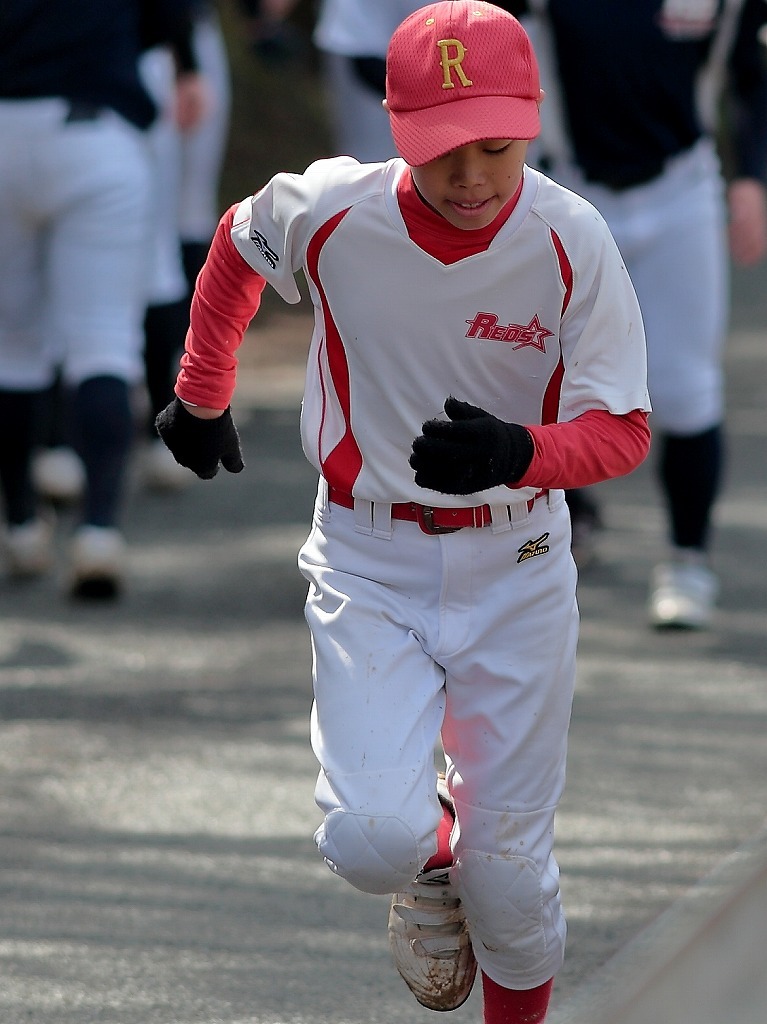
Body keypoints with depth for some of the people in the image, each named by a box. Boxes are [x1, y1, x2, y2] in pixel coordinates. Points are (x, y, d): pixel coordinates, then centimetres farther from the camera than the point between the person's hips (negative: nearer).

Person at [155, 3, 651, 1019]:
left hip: (516, 568, 0)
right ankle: (432, 859, 22)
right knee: (370, 839, -15)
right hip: (370, 563, 0)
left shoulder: (572, 241, -18)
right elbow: (237, 249, 8)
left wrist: (520, 453, -35)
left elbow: (624, 429, -14)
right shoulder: (327, 211, -17)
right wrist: (200, 393, 20)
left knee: (510, 867, 5)